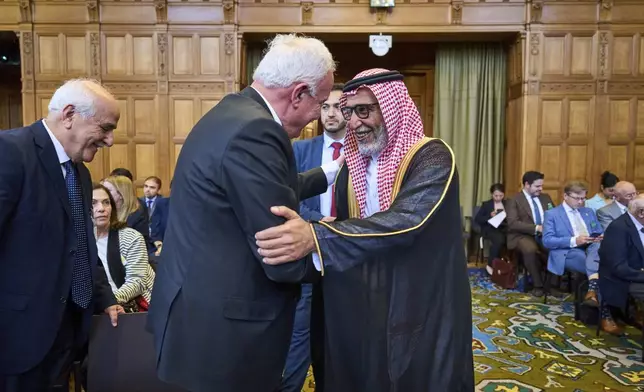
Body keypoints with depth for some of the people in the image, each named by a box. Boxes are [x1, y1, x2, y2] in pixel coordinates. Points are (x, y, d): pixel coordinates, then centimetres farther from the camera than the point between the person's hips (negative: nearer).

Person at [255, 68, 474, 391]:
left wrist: (316, 237, -40)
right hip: (364, 310, 6)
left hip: (424, 312, -5)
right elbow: (344, 228, 5)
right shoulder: (353, 166, 5)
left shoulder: (432, 158, -15)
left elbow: (406, 219, -32)